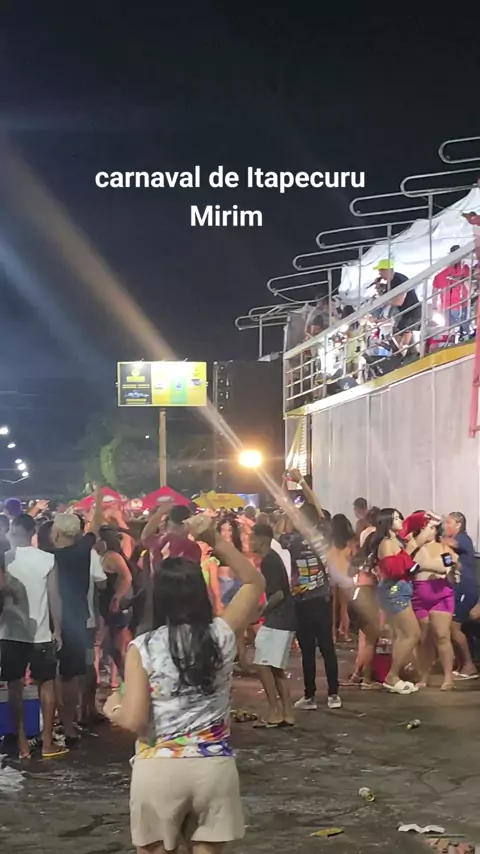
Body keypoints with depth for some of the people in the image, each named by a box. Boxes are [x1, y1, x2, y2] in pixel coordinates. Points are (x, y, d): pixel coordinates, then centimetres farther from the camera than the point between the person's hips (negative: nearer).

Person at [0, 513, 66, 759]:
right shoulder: (47, 559, -6)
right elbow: (54, 597, -4)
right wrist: (57, 630, 3)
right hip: (40, 632, 0)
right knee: (46, 684, 10)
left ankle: (22, 743, 9)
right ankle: (47, 743, 10)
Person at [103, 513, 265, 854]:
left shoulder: (143, 648, -8)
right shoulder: (222, 635, -2)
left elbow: (133, 721, -12)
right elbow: (255, 582, 14)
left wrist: (112, 708, 10)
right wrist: (217, 541, 7)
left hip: (158, 769, -2)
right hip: (215, 766, 2)